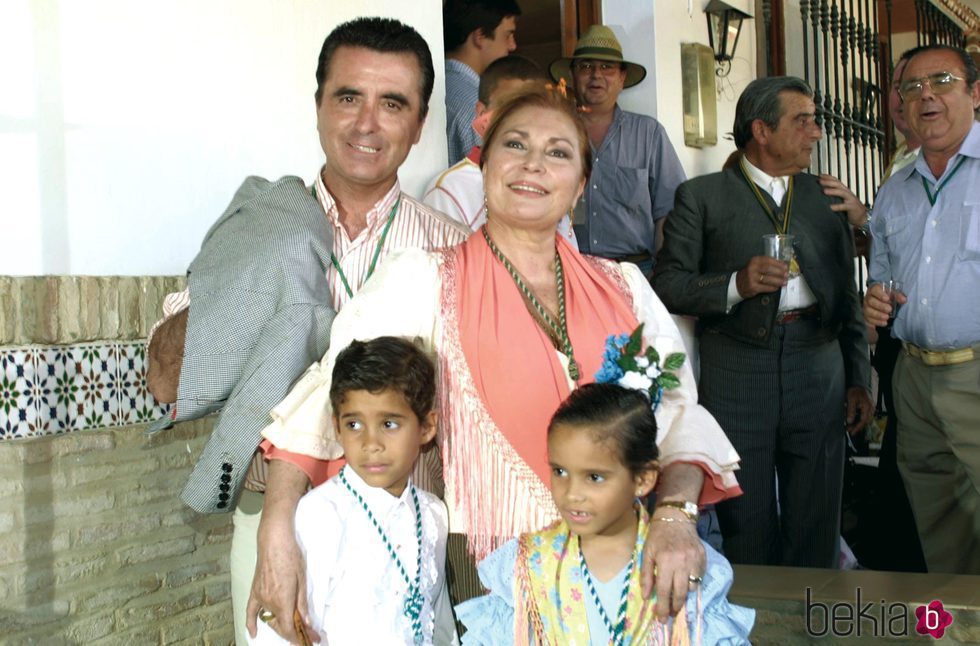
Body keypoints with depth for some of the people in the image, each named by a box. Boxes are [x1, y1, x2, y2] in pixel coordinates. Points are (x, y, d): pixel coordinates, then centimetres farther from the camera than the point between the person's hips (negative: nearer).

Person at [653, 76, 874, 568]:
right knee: (748, 529, 5)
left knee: (816, 528, 7)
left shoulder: (825, 196, 16)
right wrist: (735, 284, -17)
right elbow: (666, 285, -3)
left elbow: (847, 296, 17)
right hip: (737, 373, -3)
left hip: (818, 367, 3)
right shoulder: (702, 196, 4)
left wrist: (858, 380, 11)